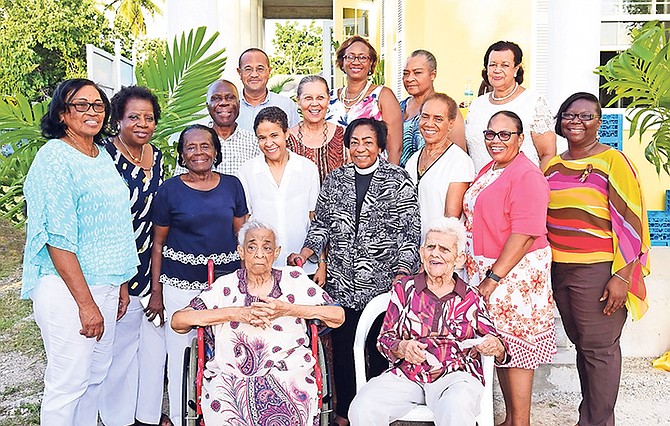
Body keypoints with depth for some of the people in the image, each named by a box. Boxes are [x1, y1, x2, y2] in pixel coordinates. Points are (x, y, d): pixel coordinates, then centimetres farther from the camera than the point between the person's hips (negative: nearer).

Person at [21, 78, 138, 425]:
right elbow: (58, 238, -18)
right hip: (67, 288, -8)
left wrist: (122, 284, 14)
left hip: (104, 284, 8)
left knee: (97, 373, 16)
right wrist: (86, 303, -19)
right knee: (68, 382, 1)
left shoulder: (103, 156, 11)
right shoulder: (55, 157, -13)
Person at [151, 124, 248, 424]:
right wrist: (156, 291, 1)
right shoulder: (170, 190, -2)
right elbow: (158, 242, 3)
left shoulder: (232, 185, 4)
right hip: (181, 284, -2)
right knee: (181, 352, 4)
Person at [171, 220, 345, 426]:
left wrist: (289, 309, -8)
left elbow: (338, 316, 4)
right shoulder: (225, 286, 11)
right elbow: (178, 321, 0)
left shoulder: (293, 279, 11)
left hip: (287, 374, 0)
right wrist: (234, 313, -10)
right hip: (230, 376, 1)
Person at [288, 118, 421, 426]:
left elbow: (410, 231, -3)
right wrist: (304, 254, -1)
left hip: (384, 282, -3)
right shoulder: (335, 180, 9)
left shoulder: (398, 180, 0)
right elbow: (322, 224, 13)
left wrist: (403, 273, -13)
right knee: (342, 346, 8)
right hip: (341, 283, 3)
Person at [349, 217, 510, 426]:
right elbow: (385, 338, 9)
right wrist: (402, 348, -13)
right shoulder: (404, 288, 12)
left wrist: (495, 347, -10)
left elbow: (494, 340, 14)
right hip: (405, 375, 1)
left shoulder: (471, 298, 12)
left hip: (455, 375, -1)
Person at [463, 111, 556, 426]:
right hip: (485, 270, 9)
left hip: (515, 271, -9)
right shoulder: (488, 170, 13)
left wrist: (493, 278, -22)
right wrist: (483, 275, 12)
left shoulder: (526, 175, -15)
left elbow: (525, 233, -22)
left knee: (514, 346, -1)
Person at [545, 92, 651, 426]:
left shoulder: (613, 162, -7)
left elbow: (630, 221, -11)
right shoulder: (553, 166, 12)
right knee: (582, 345, 15)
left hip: (598, 272, -6)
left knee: (599, 348, 1)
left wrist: (621, 276, -16)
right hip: (559, 270, 6)